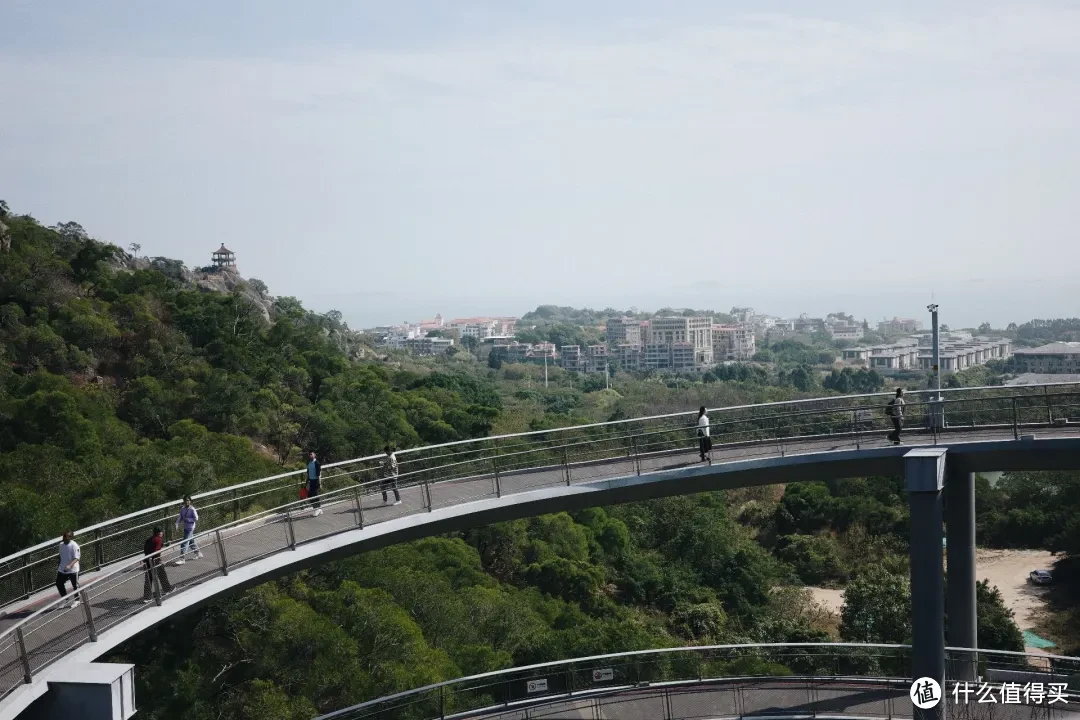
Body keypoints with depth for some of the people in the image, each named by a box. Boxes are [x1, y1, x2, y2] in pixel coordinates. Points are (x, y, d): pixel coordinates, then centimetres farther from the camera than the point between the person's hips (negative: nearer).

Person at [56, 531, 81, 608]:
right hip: (62, 569, 6)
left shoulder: (74, 545, -17)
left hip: (73, 569, -6)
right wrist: (59, 567, 18)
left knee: (75, 585, 5)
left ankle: (76, 600, 25)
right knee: (59, 583, 7)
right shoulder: (61, 545, 4)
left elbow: (76, 558, -21)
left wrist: (70, 566, -35)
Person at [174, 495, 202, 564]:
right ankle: (198, 553, 38)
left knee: (184, 543, -10)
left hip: (190, 528, -7)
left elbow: (196, 519, -15)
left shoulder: (192, 509, -15)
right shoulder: (182, 509, 3)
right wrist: (177, 524, -9)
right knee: (191, 542, 20)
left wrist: (187, 519, -19)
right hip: (185, 528, 7)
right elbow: (180, 517, 7)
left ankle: (182, 559, -8)